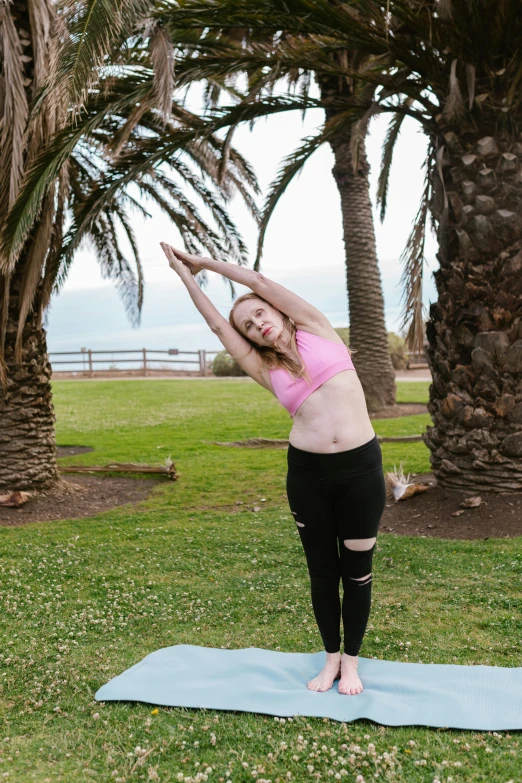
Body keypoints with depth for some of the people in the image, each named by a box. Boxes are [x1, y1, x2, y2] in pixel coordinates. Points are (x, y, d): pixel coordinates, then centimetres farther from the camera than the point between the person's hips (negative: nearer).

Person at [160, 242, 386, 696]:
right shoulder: (266, 369, 9)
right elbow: (217, 323, 11)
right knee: (322, 572, 11)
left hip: (361, 467, -2)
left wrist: (207, 262, 14)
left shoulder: (318, 330, 5)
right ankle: (331, 656, 31)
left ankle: (352, 660, 26)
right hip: (307, 473, 2)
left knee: (357, 571, 8)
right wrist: (187, 276, 15)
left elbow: (260, 281, 5)